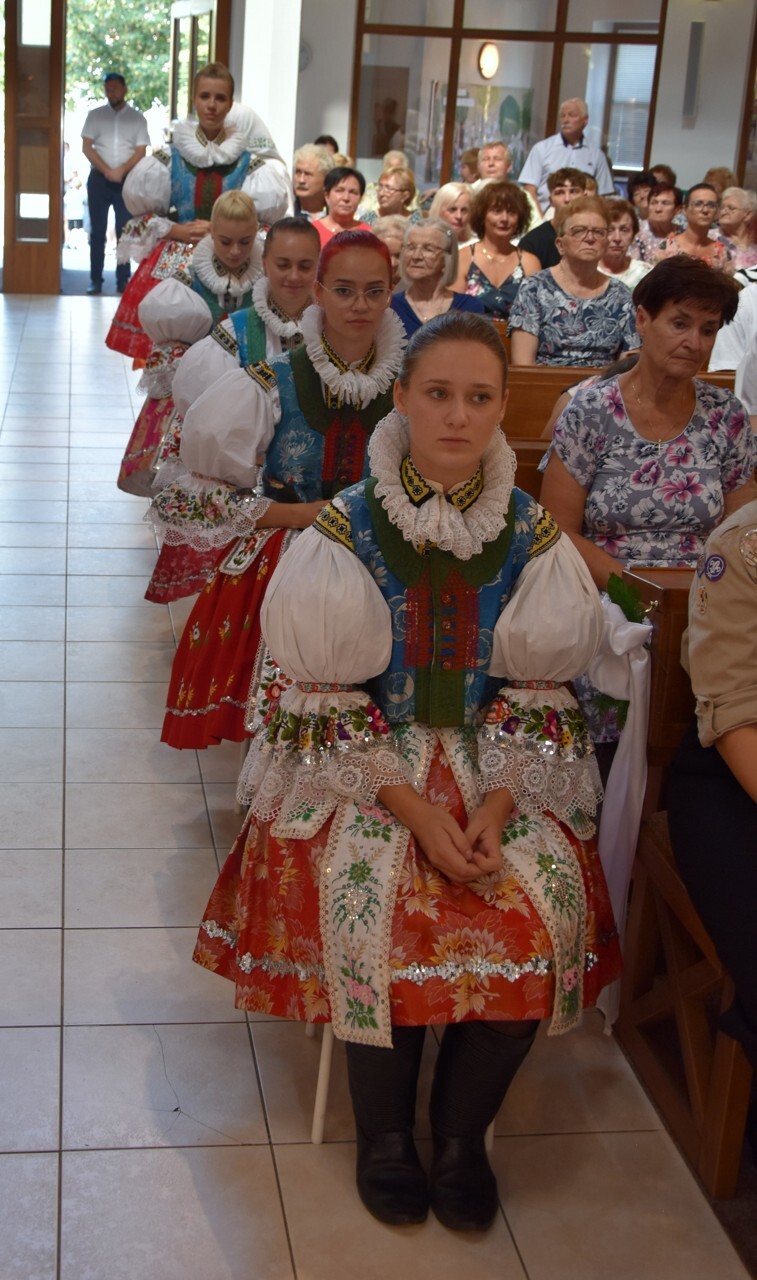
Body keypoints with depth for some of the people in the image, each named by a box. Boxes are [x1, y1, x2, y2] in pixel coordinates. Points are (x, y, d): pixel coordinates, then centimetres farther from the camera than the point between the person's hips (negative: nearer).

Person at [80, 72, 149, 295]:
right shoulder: (95, 115, 7)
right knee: (97, 231, 2)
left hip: (127, 181, 0)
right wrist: (106, 170, -13)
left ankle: (123, 281, 5)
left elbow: (141, 152, -1)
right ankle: (95, 280, 4)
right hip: (99, 179, 1)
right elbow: (86, 147, 0)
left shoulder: (137, 118, 5)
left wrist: (121, 170, -15)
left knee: (125, 232, 1)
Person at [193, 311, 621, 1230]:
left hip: (497, 767, 2)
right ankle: (384, 1134, 0)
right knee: (381, 913, -27)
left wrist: (497, 806, -14)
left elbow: (538, 688, 1)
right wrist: (413, 809, -19)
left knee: (543, 915, -21)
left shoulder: (530, 532, 0)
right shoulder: (347, 527, -6)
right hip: (363, 764, -2)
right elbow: (326, 693, -8)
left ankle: (461, 1132, 4)